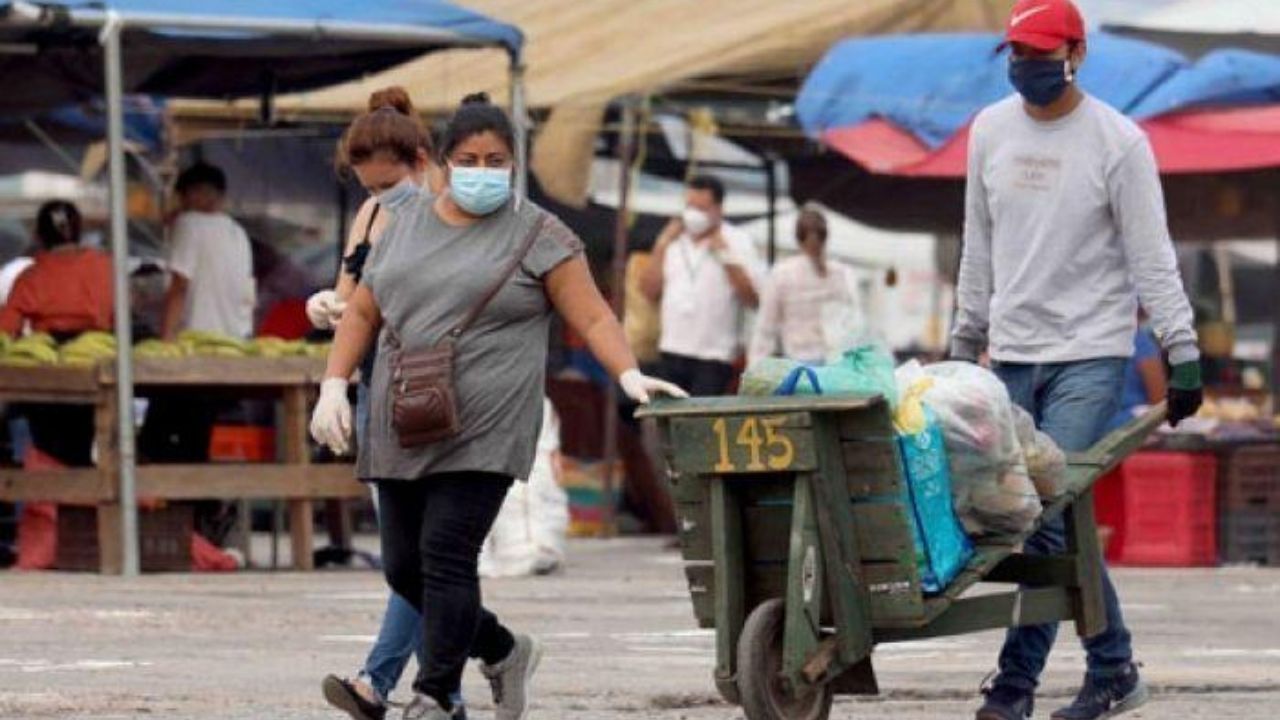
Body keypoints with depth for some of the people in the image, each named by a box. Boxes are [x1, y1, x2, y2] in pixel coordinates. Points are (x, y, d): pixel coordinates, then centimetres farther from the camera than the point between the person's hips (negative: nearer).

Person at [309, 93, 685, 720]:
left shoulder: (536, 234, 0)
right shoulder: (406, 222, 14)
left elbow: (592, 317, -4)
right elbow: (362, 312, 18)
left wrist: (629, 375, -20)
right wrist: (334, 386, 7)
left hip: (484, 428, -6)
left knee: (447, 553, -15)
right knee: (404, 566, 6)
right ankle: (502, 650, 27)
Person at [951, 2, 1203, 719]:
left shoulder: (1118, 142, -7)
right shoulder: (991, 131, 8)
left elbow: (1152, 257, -7)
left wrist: (1183, 351, -12)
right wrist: (965, 340, 17)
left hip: (1089, 353, -5)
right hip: (1014, 353, 5)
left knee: (1046, 513, -14)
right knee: (1062, 522, 5)